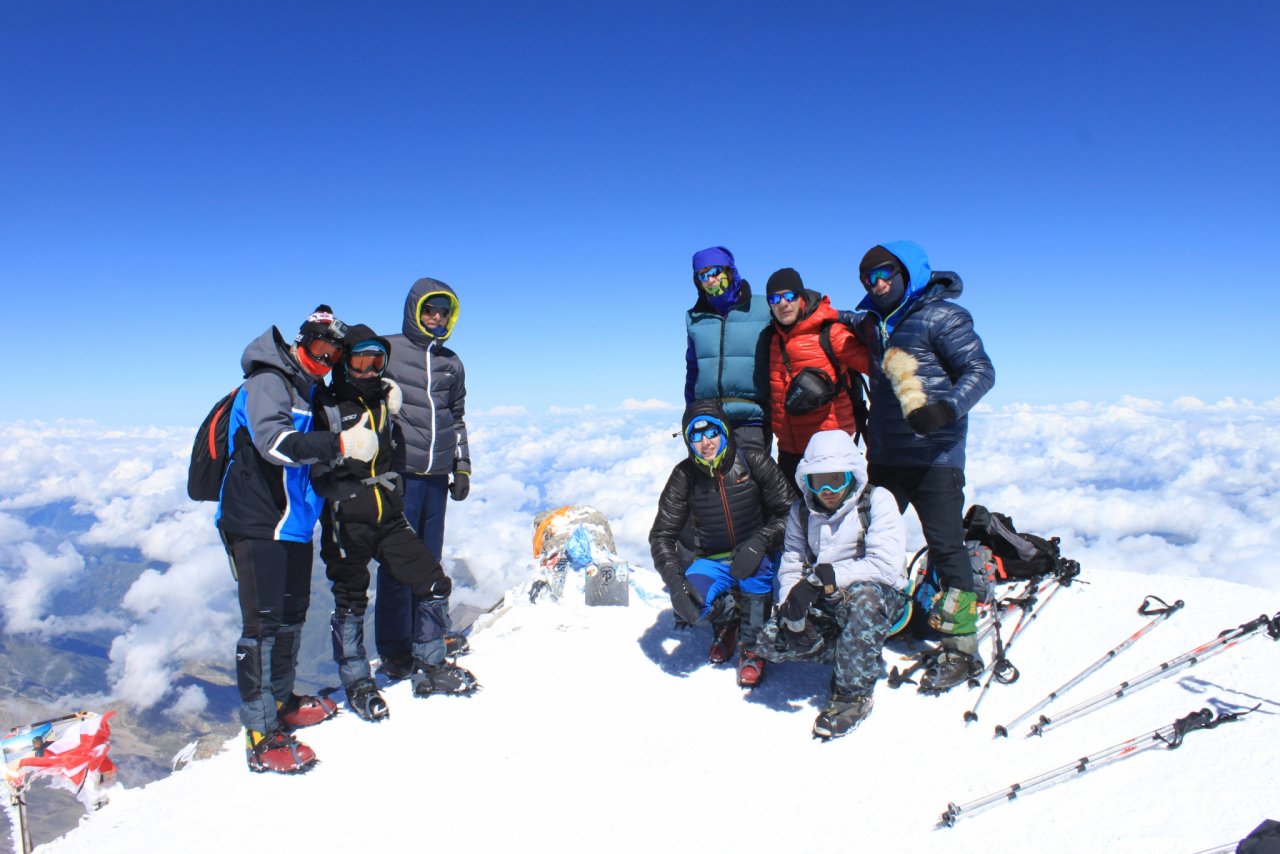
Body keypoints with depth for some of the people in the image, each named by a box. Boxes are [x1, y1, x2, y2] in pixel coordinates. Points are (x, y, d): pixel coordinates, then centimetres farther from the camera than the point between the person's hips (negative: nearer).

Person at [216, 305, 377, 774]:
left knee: (292, 616, 18)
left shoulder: (313, 392, 15)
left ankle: (280, 702, 34)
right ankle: (261, 737, -3)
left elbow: (315, 455, 23)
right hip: (257, 523, -9)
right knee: (264, 623, -8)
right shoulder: (268, 382, -12)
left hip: (294, 523, 9)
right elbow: (274, 441, -29)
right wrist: (338, 444, -39)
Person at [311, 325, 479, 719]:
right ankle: (357, 683, 24)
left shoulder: (386, 402, 13)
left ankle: (429, 669, 18)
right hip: (348, 523, -5)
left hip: (389, 517, 5)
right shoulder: (328, 408, -5)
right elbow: (317, 470, -9)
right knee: (350, 603, 5)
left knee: (434, 584, 1)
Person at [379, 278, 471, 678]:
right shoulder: (387, 350, 1)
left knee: (430, 560, 10)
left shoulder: (451, 363, 17)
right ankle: (394, 649, 8)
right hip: (400, 473, -4)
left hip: (437, 476, 5)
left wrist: (462, 467, 18)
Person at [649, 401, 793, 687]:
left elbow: (788, 512, -12)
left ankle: (752, 648, -11)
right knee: (688, 605, -26)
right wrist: (676, 581, -23)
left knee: (754, 567, -36)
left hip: (758, 559, -2)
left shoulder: (754, 462, -12)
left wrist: (759, 542, -31)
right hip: (713, 563, 2)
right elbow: (661, 535, -8)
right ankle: (725, 619, 12)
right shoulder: (684, 476, -7)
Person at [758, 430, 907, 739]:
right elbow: (791, 568, 1)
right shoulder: (802, 512, 5)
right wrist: (790, 606, -20)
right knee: (770, 641, -15)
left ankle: (854, 693, -22)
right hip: (828, 603, 5)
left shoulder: (877, 501, -11)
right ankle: (862, 653, 2)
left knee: (860, 596, -40)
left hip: (881, 597, -5)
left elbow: (887, 565, -24)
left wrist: (826, 577, -29)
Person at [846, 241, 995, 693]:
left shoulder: (941, 315, -5)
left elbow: (981, 371, -11)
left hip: (934, 455, -7)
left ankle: (961, 648, 4)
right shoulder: (874, 321, 14)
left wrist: (945, 409, -26)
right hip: (884, 453, 7)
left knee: (945, 546, -5)